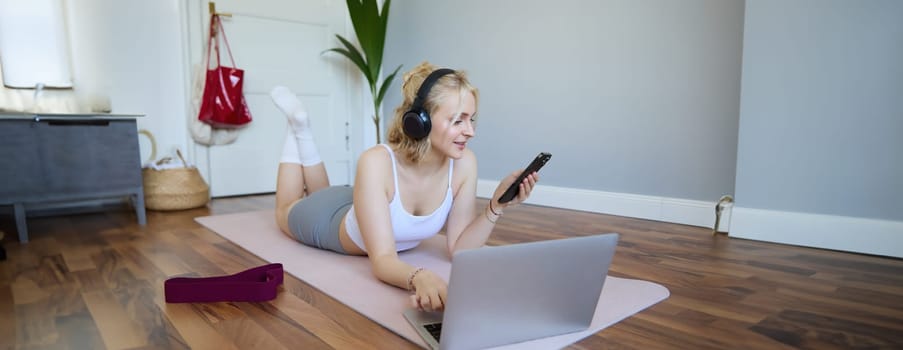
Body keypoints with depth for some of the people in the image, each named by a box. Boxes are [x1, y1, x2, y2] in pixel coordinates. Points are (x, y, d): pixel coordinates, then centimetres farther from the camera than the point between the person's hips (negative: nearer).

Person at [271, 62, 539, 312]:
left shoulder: (464, 163, -30)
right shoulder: (377, 162, -43)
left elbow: (458, 248, -25)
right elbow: (382, 260, -46)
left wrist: (497, 206, -39)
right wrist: (419, 278, -67)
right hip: (329, 219, -4)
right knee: (285, 211, 31)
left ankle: (303, 130, 44)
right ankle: (298, 125, 38)